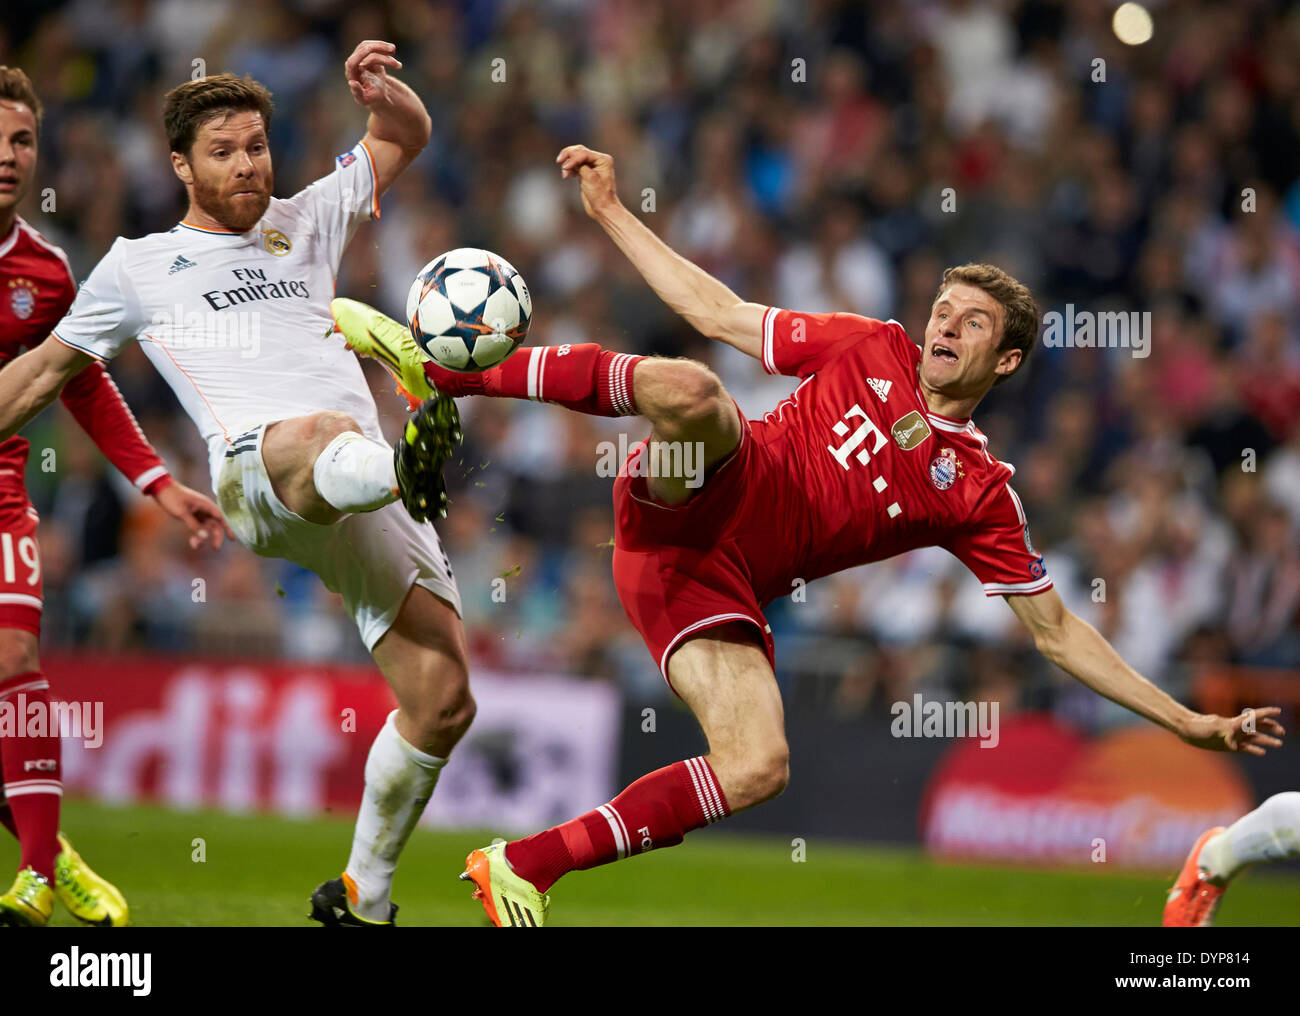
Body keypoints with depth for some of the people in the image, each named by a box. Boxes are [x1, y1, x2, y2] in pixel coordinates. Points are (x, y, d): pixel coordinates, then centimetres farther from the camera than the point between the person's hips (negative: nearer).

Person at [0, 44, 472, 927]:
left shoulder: (305, 223, 29)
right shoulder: (140, 266, 22)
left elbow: (407, 136, 35)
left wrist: (381, 88, 13)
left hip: (367, 503, 5)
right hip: (254, 478, -4)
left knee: (444, 703, -5)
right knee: (312, 437, -44)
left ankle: (364, 896, 11)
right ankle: (404, 468, -82)